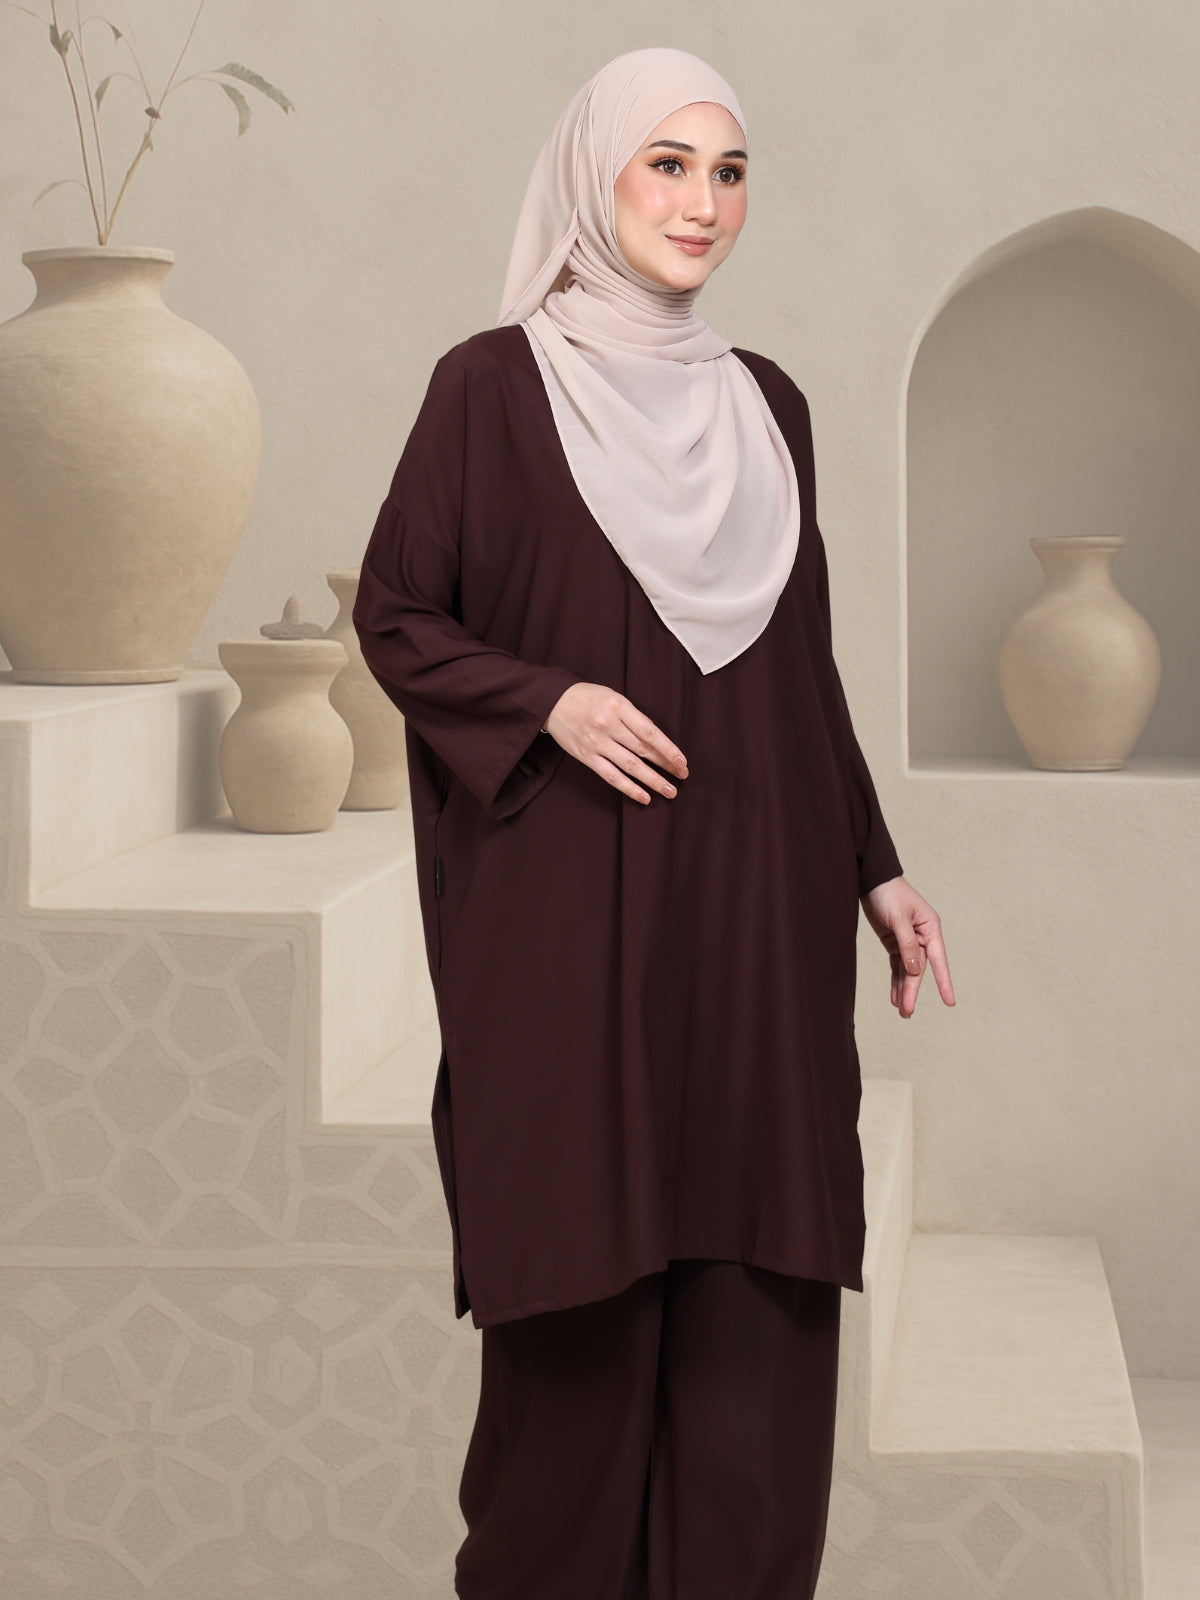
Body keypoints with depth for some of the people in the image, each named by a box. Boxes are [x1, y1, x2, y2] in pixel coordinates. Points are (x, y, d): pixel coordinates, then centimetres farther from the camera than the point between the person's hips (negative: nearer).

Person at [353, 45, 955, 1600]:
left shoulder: (768, 404, 12)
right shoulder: (491, 383, -1)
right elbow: (393, 613, 1)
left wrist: (876, 869, 12)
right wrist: (547, 702, -14)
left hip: (755, 916, 4)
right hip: (570, 913, -4)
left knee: (755, 1300, 2)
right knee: (587, 1287, -1)